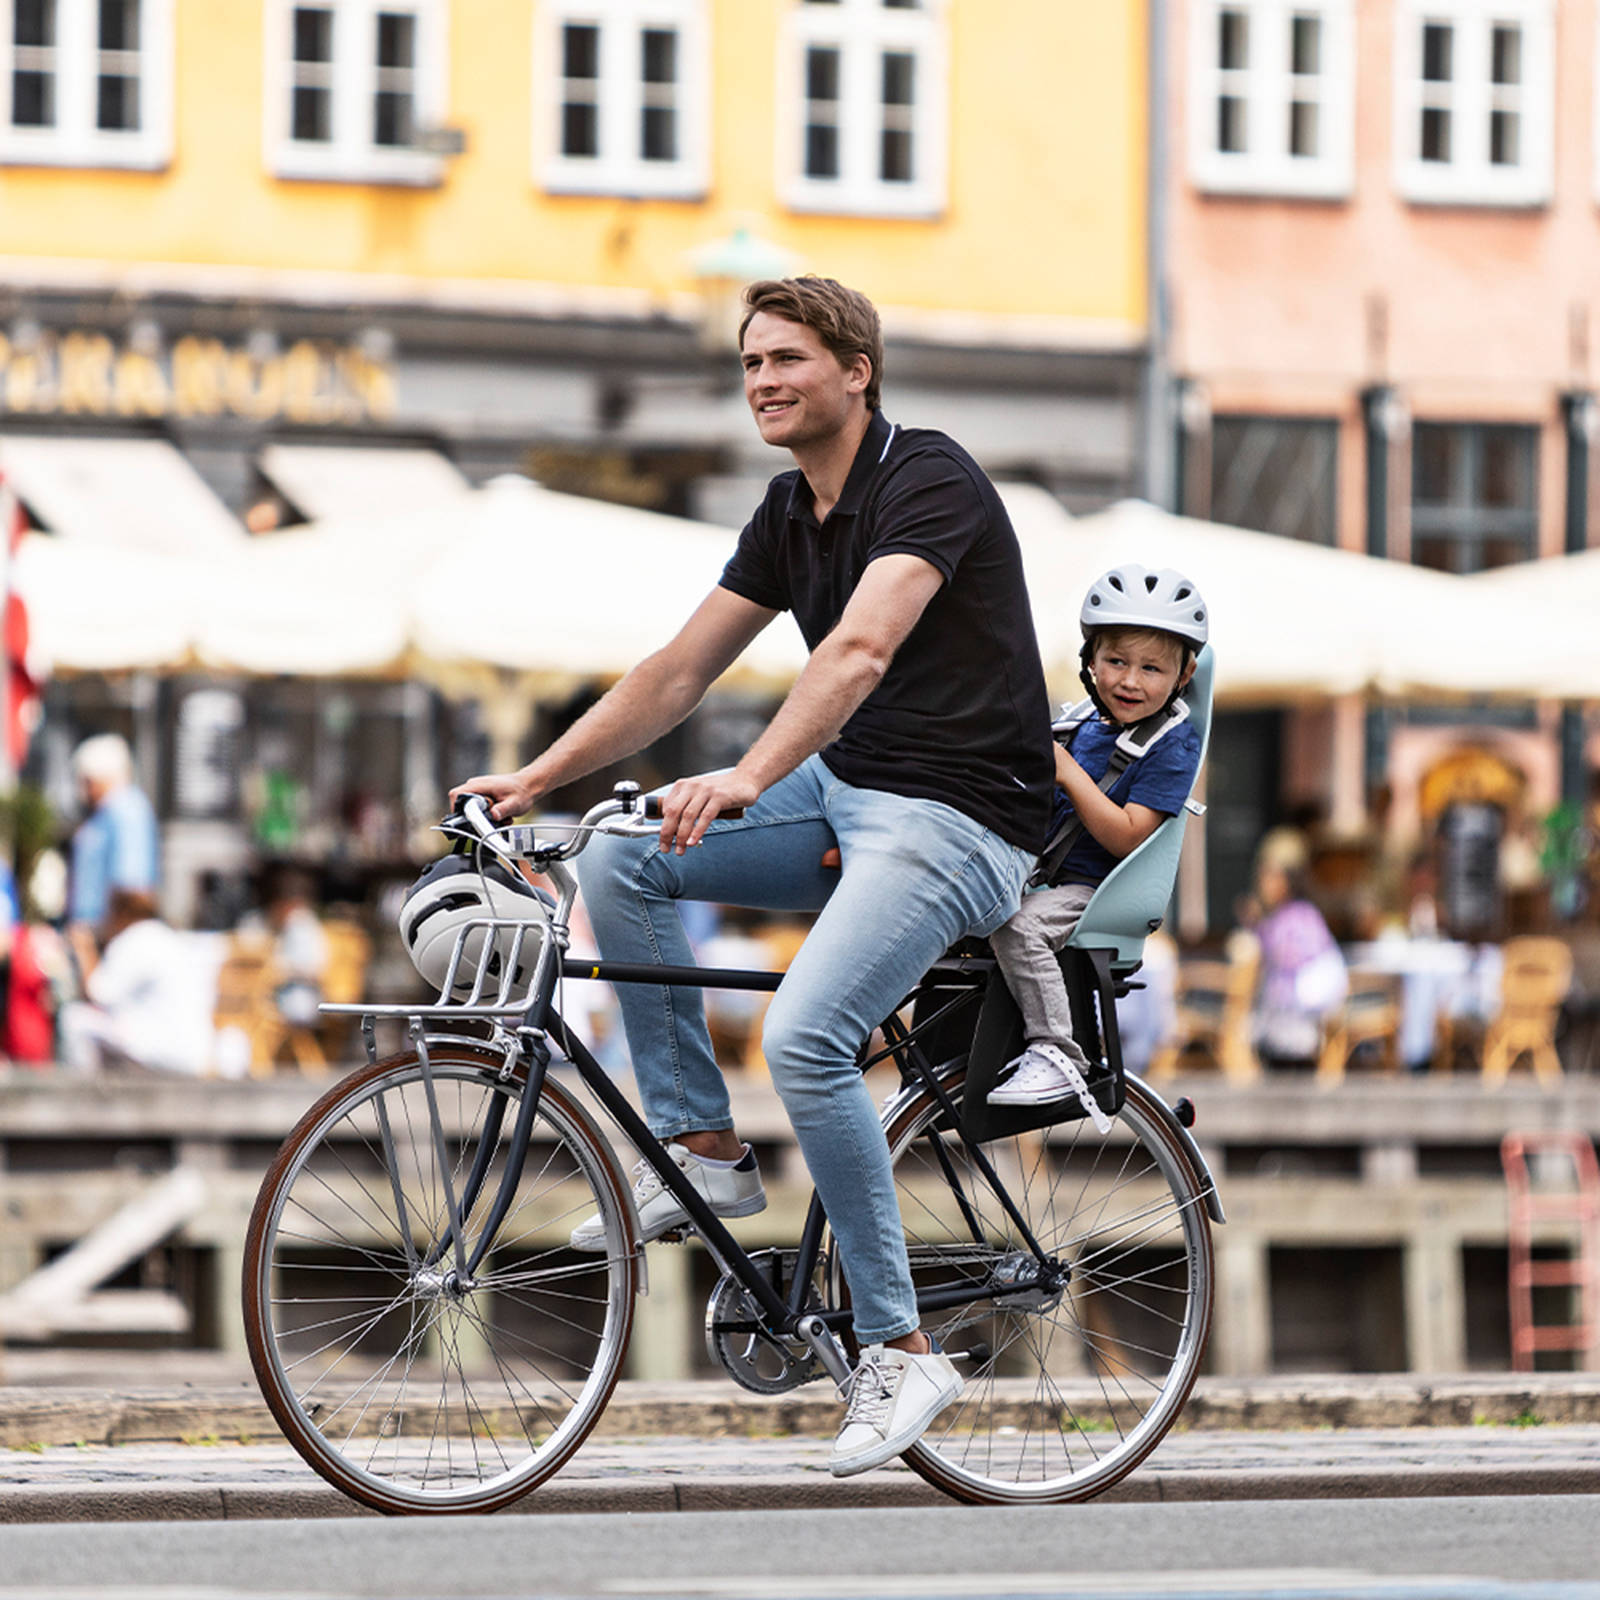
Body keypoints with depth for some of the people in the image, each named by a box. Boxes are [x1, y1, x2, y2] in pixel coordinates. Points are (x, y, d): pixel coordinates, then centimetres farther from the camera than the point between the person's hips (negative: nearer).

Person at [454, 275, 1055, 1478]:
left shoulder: (928, 480, -16)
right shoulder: (790, 515, 11)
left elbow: (860, 652, -33)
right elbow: (680, 672, 14)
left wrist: (747, 781, -46)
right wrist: (537, 778, 4)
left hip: (959, 820, -9)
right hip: (844, 792, 9)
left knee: (804, 1038, -27)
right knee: (619, 860, -3)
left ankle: (900, 1349, -16)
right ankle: (703, 1148, 6)